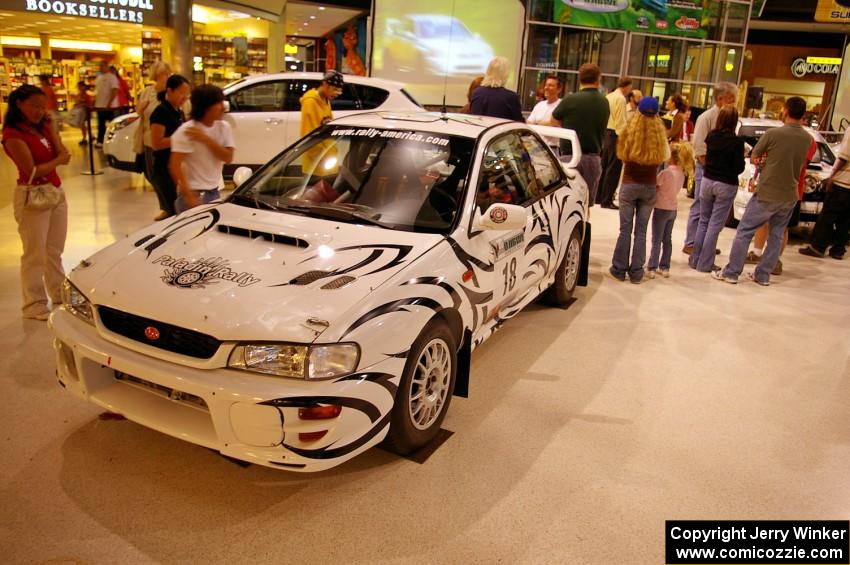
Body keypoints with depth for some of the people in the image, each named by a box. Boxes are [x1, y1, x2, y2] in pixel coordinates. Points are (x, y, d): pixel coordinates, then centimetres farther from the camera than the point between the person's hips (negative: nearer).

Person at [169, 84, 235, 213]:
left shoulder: (224, 127, 3)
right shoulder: (186, 131, -13)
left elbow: (228, 158, -6)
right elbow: (175, 165, -17)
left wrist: (206, 139, -17)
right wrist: (189, 196, -22)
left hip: (215, 193, 6)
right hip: (194, 193, -6)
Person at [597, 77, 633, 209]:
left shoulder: (608, 96, 12)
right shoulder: (621, 99, -12)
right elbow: (621, 122, -17)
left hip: (606, 133, 9)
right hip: (615, 135, -8)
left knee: (604, 167, 15)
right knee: (613, 169, -4)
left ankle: (598, 197, 22)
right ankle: (607, 200, -2)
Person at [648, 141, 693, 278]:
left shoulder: (666, 172, -20)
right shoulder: (682, 173, 2)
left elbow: (654, 184, -12)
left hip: (661, 209, -6)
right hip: (673, 209, 6)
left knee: (656, 240, 0)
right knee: (667, 239, 14)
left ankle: (652, 268, 2)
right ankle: (665, 267, 19)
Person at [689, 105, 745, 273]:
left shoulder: (711, 136, -2)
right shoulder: (737, 141, -15)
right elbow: (738, 168, -10)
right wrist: (742, 156, 6)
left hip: (707, 181, 4)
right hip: (726, 185, -4)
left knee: (703, 222, 15)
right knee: (715, 225, 2)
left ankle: (695, 259, 19)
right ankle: (705, 264, 7)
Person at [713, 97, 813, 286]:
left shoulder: (773, 134, -14)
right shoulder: (808, 139, 2)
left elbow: (754, 157, -2)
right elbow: (799, 162, 15)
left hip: (767, 194, -5)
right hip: (790, 196, 5)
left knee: (744, 232, 3)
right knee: (776, 236, 15)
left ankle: (731, 272, 4)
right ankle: (763, 275, 20)